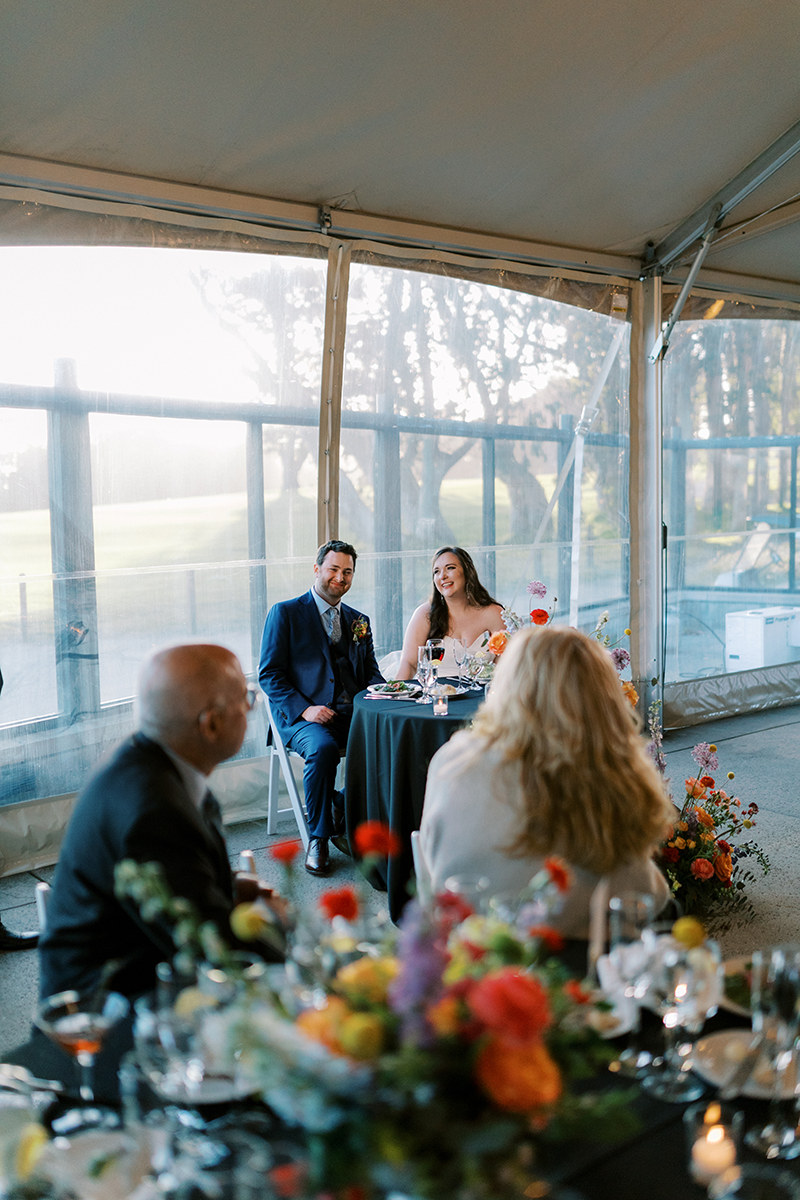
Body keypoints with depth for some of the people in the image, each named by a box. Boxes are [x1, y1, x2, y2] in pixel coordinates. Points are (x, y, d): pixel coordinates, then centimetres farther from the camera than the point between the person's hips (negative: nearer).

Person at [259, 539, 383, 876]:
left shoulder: (359, 621, 21)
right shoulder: (285, 613, 6)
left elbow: (371, 672, 19)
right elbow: (269, 675, -1)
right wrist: (304, 709, -16)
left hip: (352, 715, 4)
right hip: (301, 717, -4)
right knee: (322, 748, -36)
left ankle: (345, 813, -5)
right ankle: (318, 837, -14)